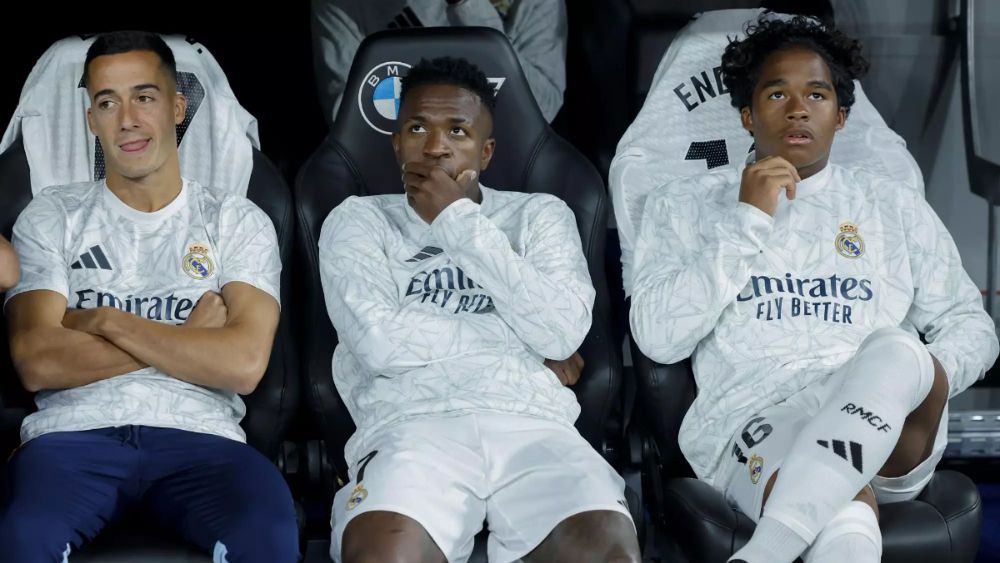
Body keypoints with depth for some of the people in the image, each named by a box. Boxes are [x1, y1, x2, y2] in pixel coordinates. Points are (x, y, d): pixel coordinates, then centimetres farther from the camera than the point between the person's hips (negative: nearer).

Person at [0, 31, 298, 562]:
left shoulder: (237, 220, 14)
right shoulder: (52, 216, 16)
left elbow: (243, 364, -3)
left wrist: (107, 320, -2)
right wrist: (185, 338, -1)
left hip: (198, 437, 0)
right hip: (73, 434, 0)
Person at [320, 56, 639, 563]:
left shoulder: (540, 215, 21)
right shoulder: (358, 220, 18)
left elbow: (562, 333, 1)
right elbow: (380, 342, -2)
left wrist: (460, 221, 4)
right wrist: (519, 339, 4)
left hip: (532, 426, 2)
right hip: (412, 427, -1)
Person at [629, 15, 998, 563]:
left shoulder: (895, 206, 22)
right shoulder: (685, 205, 16)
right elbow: (658, 338, 3)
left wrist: (921, 378, -4)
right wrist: (747, 221, -2)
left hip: (889, 436, 3)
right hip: (753, 421, -3)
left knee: (896, 351, -37)